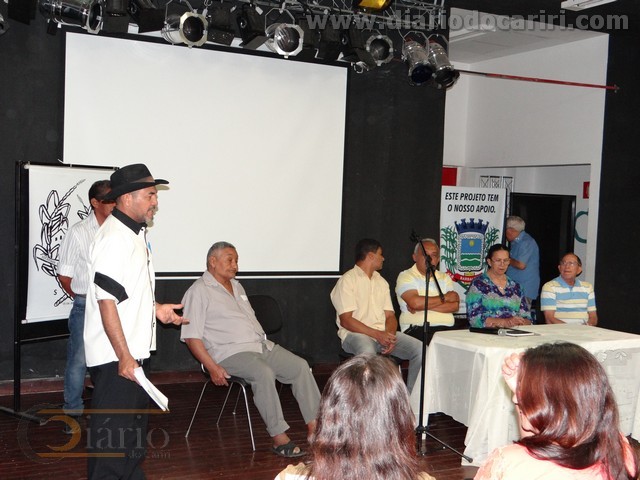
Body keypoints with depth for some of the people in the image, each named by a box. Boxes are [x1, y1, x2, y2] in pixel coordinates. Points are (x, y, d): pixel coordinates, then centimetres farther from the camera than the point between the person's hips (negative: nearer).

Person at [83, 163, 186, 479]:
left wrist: (155, 308, 13)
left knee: (136, 422, 23)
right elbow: (107, 301, -25)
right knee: (111, 431, -1)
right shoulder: (114, 239, -21)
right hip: (115, 357, -11)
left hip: (135, 350, 11)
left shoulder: (135, 233, 12)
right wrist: (124, 357, -24)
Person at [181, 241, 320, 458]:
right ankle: (279, 438, -29)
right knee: (264, 373, -34)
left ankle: (315, 427, -9)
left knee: (300, 366, -8)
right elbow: (191, 336, -11)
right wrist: (212, 367, -20)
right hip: (231, 352, -8)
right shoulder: (199, 292, -4)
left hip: (262, 345, 8)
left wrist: (264, 341, 13)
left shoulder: (236, 286, 22)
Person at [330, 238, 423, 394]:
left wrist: (390, 335, -8)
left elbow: (390, 315, 16)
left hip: (383, 333, 7)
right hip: (356, 334, -6)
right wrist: (377, 334, -19)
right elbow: (346, 320, -11)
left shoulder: (381, 282, 21)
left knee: (420, 349, -16)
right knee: (368, 352, -41)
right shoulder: (347, 280, -2)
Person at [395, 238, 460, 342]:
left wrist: (424, 305, -8)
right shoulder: (405, 276, 6)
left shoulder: (445, 278, 21)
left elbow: (454, 306, 5)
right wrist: (445, 297, 1)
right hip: (416, 329, -5)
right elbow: (415, 303, -13)